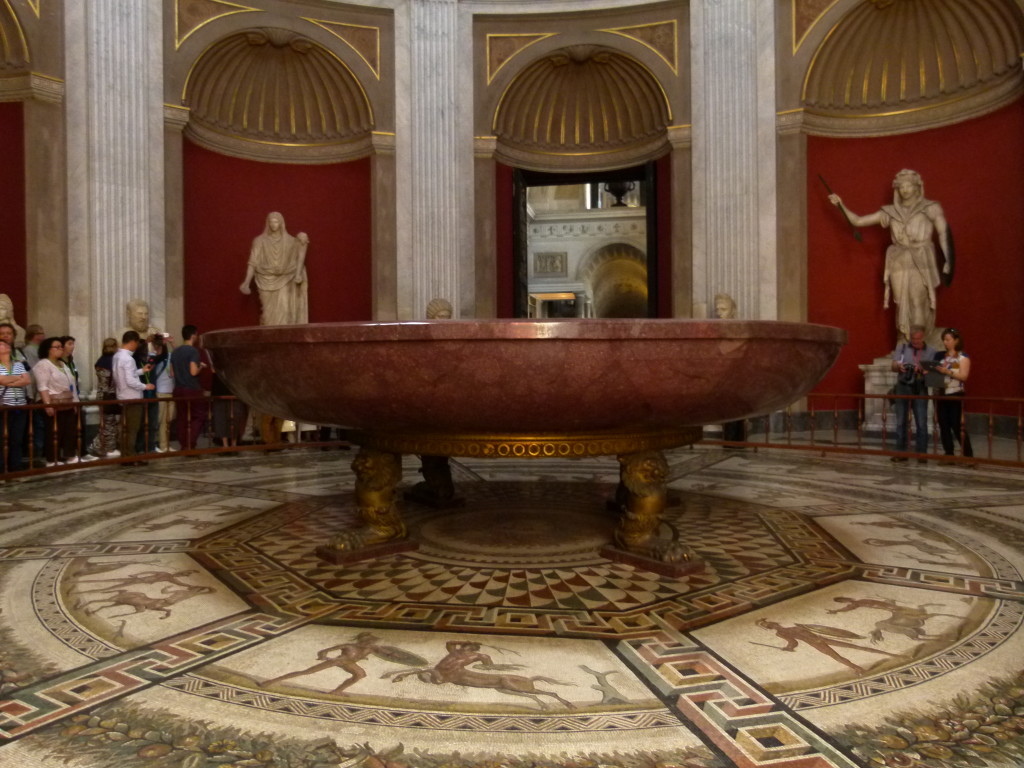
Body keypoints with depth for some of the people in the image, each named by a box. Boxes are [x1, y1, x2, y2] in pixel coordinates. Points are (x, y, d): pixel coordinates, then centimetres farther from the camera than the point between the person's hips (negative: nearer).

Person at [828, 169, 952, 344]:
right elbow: (858, 221, 12)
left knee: (920, 307, -6)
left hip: (922, 265, -2)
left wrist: (948, 260, -11)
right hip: (899, 264, 2)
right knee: (903, 307, 2)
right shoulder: (891, 212, 13)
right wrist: (841, 206, 0)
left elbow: (943, 233, -1)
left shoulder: (930, 208, 7)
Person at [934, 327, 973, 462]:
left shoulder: (963, 357, -2)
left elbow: (963, 376, -12)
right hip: (941, 395, 6)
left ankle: (968, 454, 1)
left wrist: (947, 371, -22)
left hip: (955, 395, -6)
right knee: (944, 426, 5)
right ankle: (948, 454, 11)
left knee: (957, 426, -8)